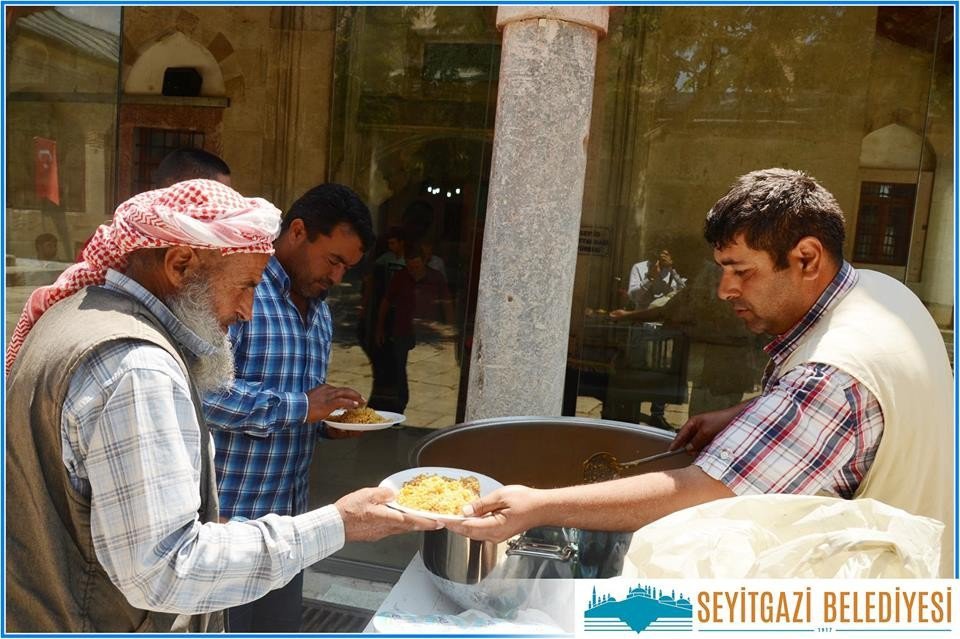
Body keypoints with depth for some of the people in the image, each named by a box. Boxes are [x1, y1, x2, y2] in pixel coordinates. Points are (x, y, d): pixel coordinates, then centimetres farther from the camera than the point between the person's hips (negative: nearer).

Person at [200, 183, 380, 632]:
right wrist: (298, 407, -23)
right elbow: (202, 389, -28)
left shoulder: (320, 311, 11)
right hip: (227, 511, -8)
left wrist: (327, 421, 1)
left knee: (281, 627, 20)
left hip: (290, 509, 8)